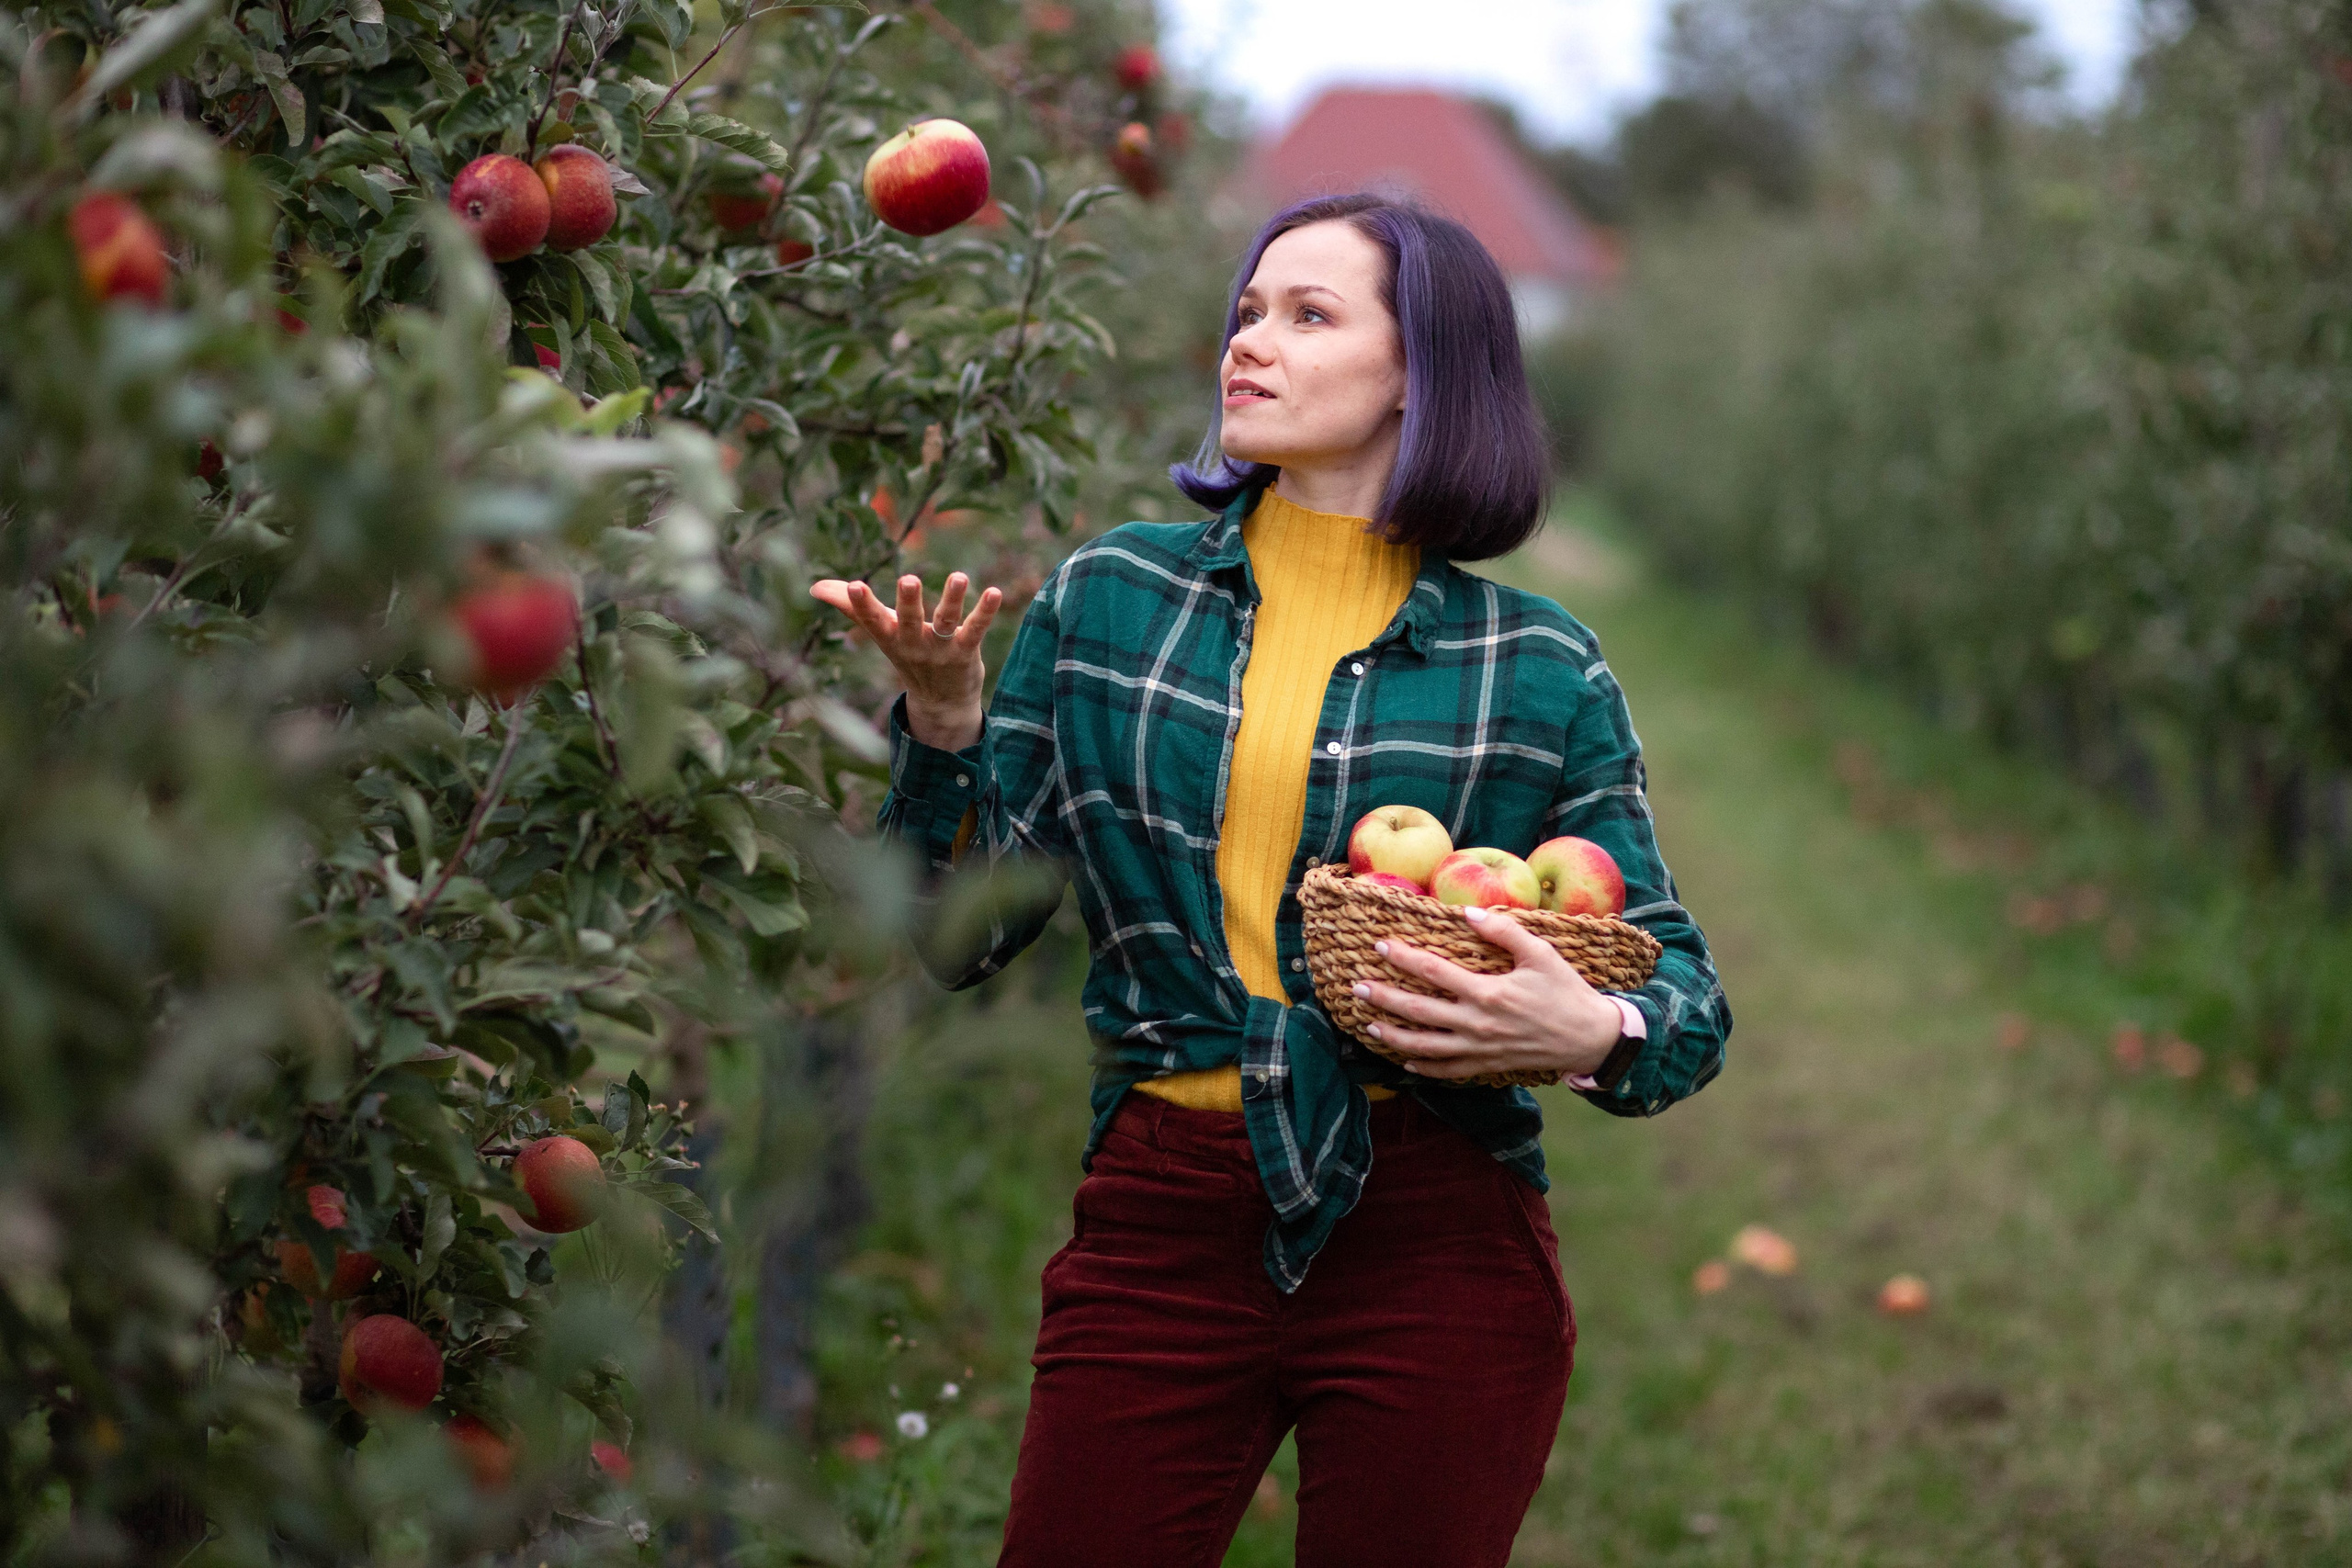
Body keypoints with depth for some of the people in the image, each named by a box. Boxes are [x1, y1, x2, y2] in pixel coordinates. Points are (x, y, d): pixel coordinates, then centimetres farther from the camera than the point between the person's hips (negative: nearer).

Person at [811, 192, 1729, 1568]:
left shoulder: (1535, 668, 2)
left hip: (1435, 1250, -1)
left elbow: (1688, 993, 5)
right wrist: (943, 716, -9)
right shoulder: (1109, 600, 7)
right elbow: (961, 935, 7)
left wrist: (1593, 1032, -17)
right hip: (1162, 1233, 1)